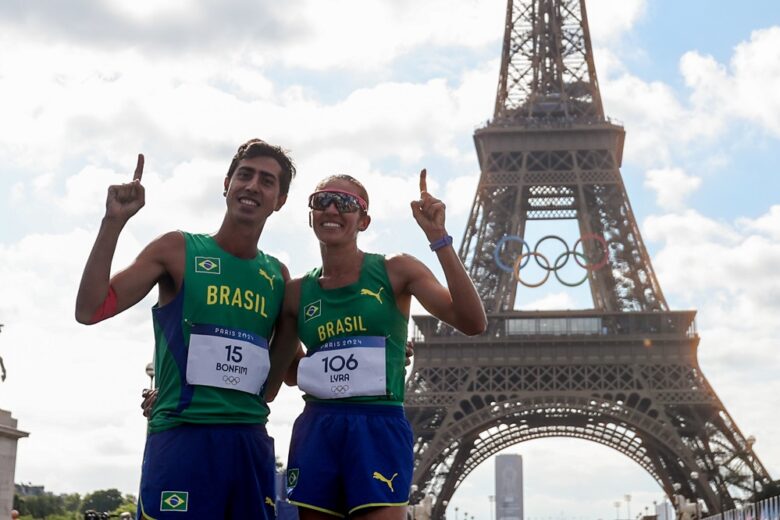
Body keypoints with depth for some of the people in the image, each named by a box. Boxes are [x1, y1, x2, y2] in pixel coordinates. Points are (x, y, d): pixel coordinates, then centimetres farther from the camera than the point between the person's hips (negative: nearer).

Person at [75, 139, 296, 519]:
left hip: (252, 441, 4)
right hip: (182, 435, -4)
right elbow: (90, 311, -6)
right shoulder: (178, 249, 2)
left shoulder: (278, 275, 13)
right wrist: (113, 222, -11)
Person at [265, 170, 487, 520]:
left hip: (380, 431, -3)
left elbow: (472, 323, -12)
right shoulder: (297, 292, 10)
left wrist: (439, 239, -15)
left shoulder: (396, 271, 1)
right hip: (315, 433, 4)